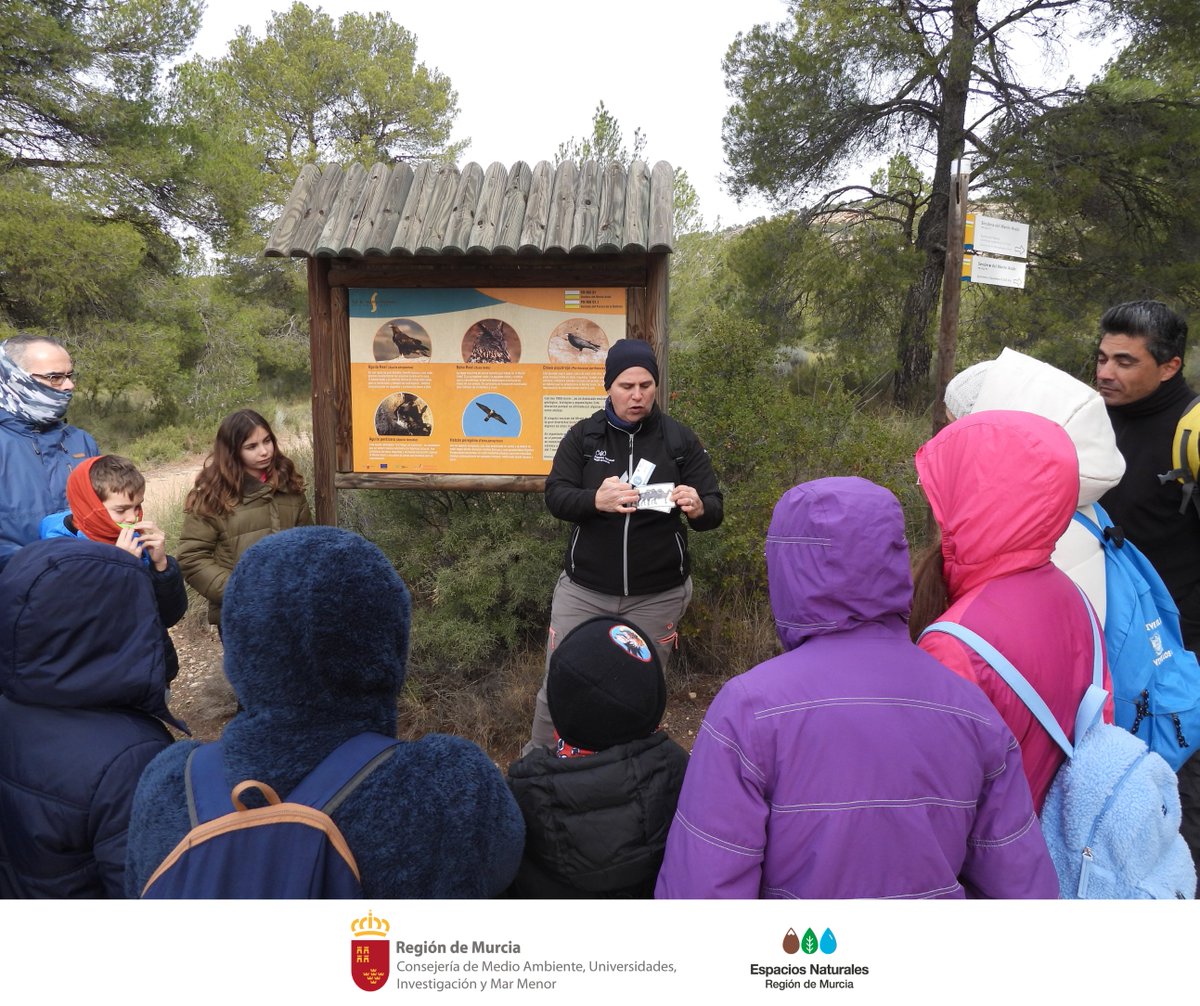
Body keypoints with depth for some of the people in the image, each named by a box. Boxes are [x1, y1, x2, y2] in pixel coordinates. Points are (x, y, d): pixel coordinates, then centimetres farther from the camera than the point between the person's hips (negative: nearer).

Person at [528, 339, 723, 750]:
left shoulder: (680, 439, 0)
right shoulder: (583, 435, 1)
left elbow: (715, 510, -1)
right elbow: (555, 496, -8)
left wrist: (698, 508, -27)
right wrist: (596, 500, -30)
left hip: (658, 596, 0)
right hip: (583, 590, 0)